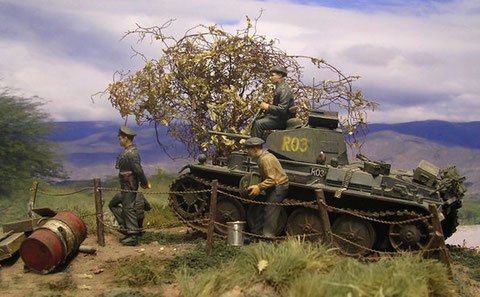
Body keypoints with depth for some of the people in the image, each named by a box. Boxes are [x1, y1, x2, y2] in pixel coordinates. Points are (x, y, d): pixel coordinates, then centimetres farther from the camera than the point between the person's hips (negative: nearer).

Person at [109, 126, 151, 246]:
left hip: (129, 186, -11)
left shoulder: (131, 153, -20)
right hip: (125, 187, 11)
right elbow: (137, 170, 15)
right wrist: (143, 182, 12)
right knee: (113, 204, 17)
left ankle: (133, 237, -1)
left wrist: (145, 183, -13)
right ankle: (125, 226, 18)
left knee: (129, 209, -6)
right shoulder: (128, 151, 14)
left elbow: (138, 170, -23)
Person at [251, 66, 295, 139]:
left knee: (259, 124, -21)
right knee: (256, 120, 11)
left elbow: (282, 109, -27)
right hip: (277, 116, 11)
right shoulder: (279, 88, 14)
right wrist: (266, 106, 7)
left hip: (283, 120, -11)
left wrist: (267, 107, -19)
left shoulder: (284, 90, -20)